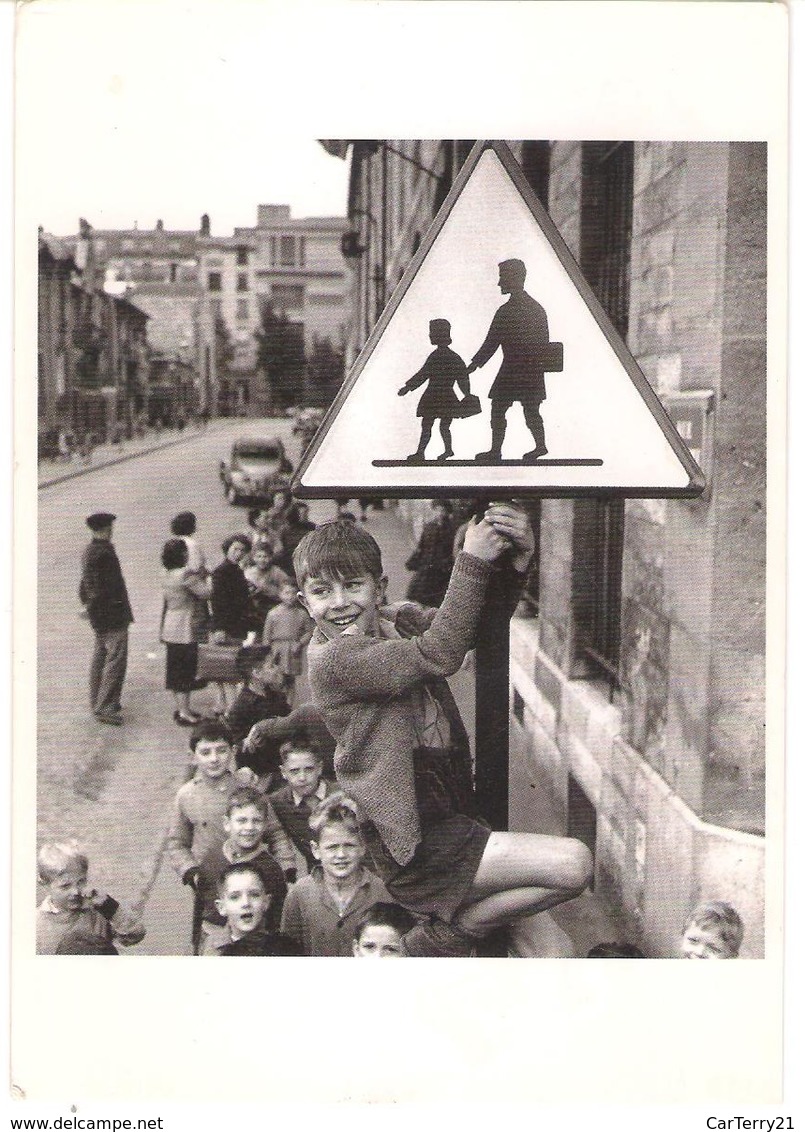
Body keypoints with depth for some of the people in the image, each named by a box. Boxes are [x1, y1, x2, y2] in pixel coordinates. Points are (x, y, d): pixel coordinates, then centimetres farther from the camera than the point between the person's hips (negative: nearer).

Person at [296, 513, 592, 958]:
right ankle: (446, 936, 1)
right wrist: (473, 562, -30)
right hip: (416, 846, -9)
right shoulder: (330, 658, -18)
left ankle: (442, 931, 23)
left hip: (450, 813, 9)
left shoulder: (398, 621, 7)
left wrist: (514, 565, -22)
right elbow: (437, 654, -28)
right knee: (574, 865, -16)